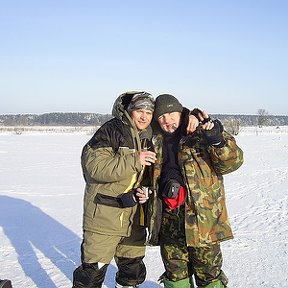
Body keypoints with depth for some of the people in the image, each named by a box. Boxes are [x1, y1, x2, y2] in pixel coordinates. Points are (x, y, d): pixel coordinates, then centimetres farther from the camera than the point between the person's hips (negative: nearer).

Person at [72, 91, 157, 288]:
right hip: (104, 213, -7)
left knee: (133, 266, 18)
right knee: (94, 268, -3)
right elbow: (94, 165, -23)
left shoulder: (148, 138, 13)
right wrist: (134, 160, -23)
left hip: (134, 216, 7)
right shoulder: (111, 130, -11)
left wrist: (144, 191, 3)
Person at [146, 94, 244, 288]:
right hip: (168, 220, 5)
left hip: (203, 219, -4)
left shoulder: (202, 132, -2)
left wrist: (217, 140, -26)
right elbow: (151, 176, 27)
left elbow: (233, 161, -10)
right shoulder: (157, 143, 13)